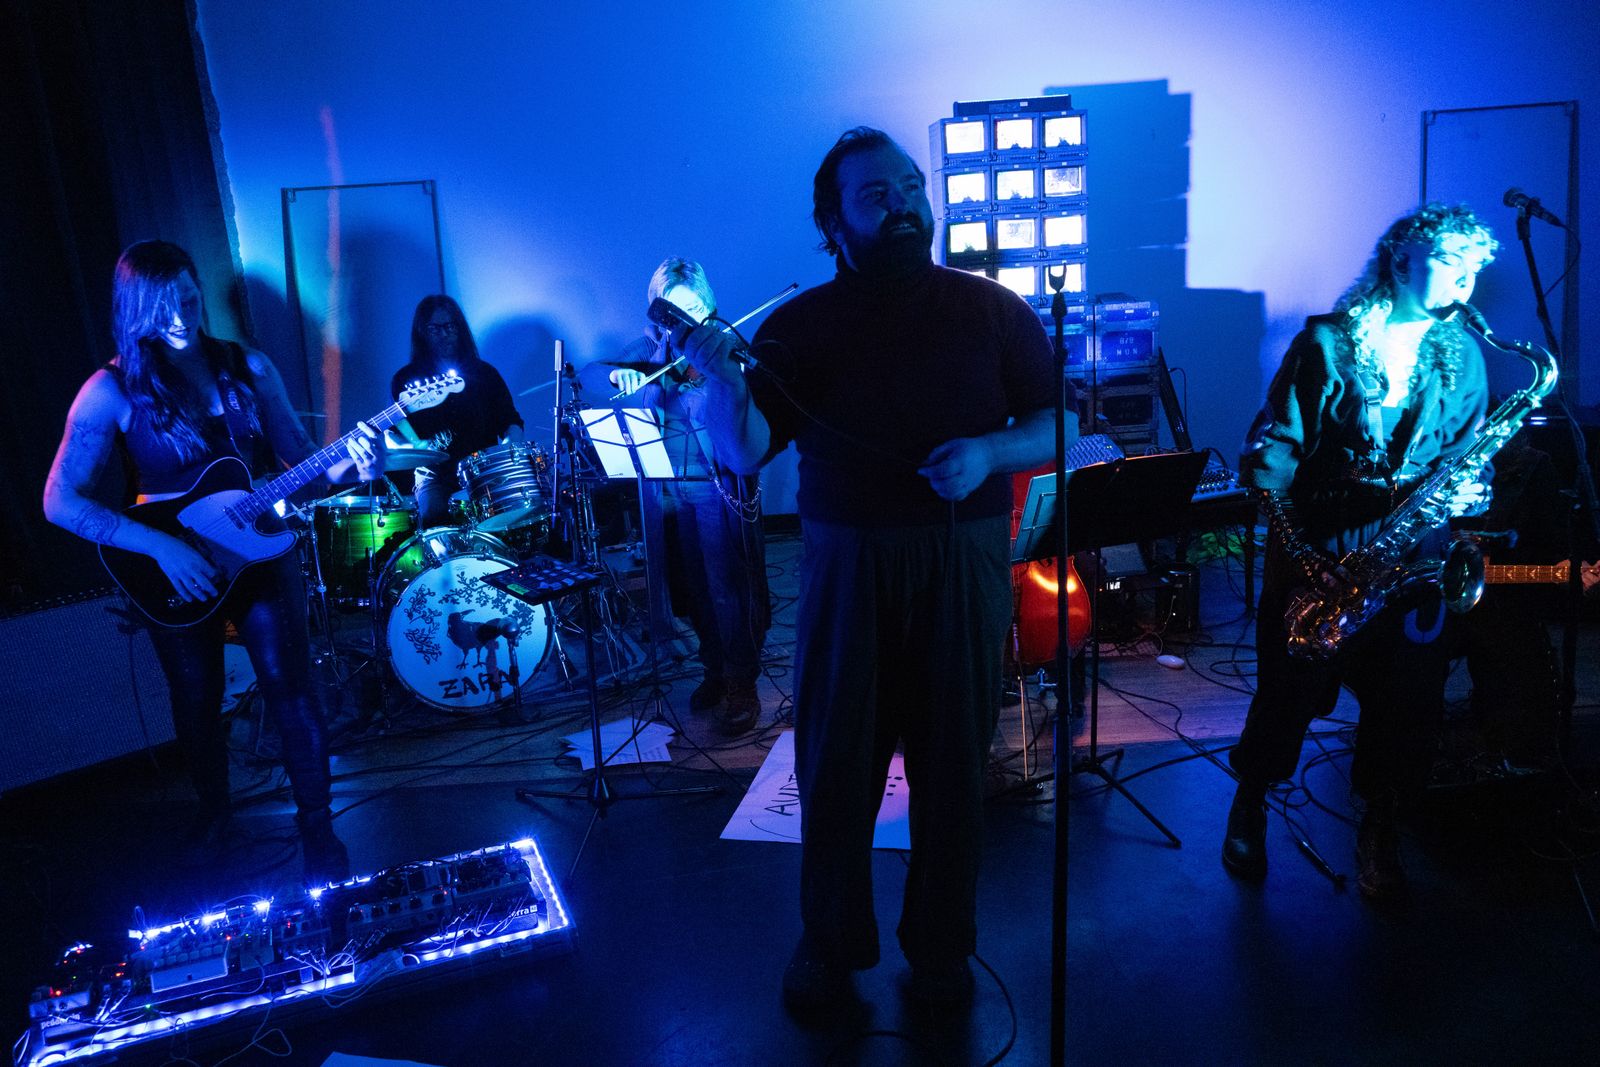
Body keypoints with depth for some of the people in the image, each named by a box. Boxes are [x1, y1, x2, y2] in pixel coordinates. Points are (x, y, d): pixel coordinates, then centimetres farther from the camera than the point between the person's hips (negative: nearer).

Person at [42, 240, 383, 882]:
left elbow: (298, 456, 1)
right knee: (197, 702, 15)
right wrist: (160, 546, -23)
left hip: (259, 553, 1)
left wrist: (348, 463, -21)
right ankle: (213, 812, 40)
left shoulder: (248, 367, -3)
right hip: (173, 573, -1)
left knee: (290, 693, -1)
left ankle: (318, 832, 14)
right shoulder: (114, 390, -12)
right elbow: (60, 501, -14)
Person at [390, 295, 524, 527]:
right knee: (433, 515, -32)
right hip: (435, 475, -1)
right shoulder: (406, 379, 8)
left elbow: (511, 420, 11)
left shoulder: (484, 373, 13)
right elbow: (395, 431, 5)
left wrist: (510, 442, -12)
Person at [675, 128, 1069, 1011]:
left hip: (963, 564, 0)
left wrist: (988, 452, -15)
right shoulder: (798, 325, 4)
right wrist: (722, 379, -23)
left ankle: (941, 947, 28)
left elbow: (1060, 429, 4)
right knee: (835, 762, 6)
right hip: (845, 565, 0)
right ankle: (828, 945, 27)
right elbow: (744, 452, -4)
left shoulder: (991, 309, 4)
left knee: (952, 762, 8)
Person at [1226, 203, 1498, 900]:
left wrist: (1465, 496, -13)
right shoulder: (1328, 343, -4)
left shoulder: (1464, 357, 9)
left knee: (1405, 702, 4)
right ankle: (1249, 807, 30)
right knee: (1288, 692, 3)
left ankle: (1379, 830, 29)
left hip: (1410, 557, 4)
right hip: (1315, 552, -3)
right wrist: (1298, 548, -17)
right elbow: (1270, 452, -8)